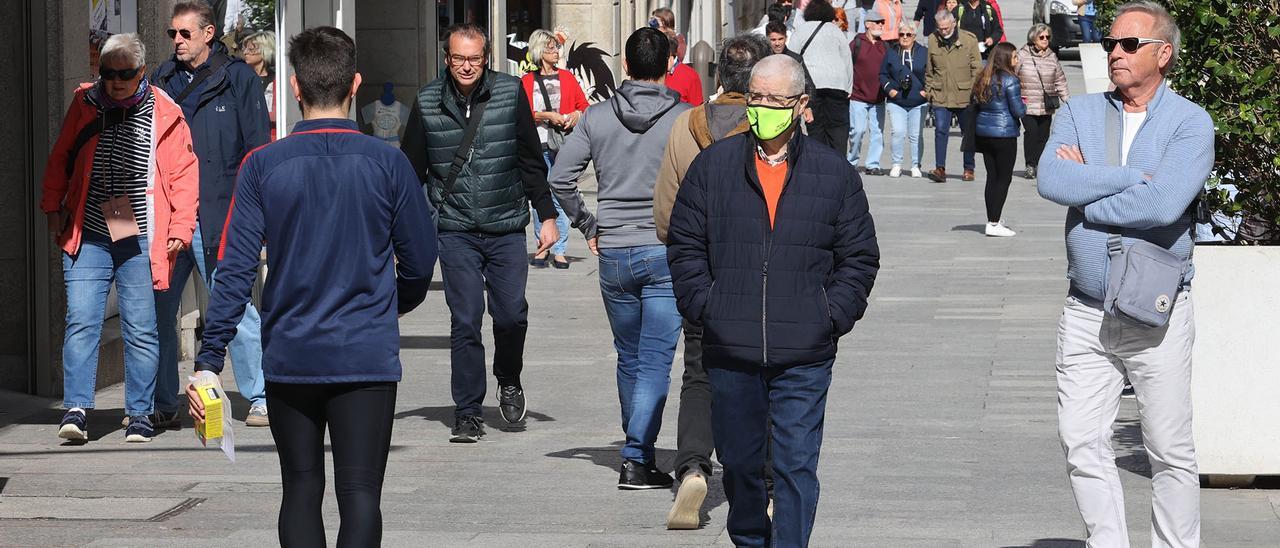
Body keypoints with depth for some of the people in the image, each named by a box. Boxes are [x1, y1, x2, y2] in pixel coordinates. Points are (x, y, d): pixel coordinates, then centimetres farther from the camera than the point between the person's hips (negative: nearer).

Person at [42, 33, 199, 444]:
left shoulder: (164, 114, -1)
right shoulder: (84, 105, 6)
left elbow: (183, 174, 1)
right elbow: (60, 160, 17)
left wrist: (180, 227, -5)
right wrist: (54, 207, 11)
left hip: (141, 240, -1)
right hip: (87, 237, 2)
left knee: (141, 329, 3)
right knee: (81, 322, -7)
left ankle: (139, 414, 12)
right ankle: (76, 409, -4)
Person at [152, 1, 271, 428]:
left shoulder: (238, 79, 0)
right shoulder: (163, 80, 13)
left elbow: (257, 150, -1)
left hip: (217, 214, -5)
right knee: (157, 308, 4)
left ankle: (260, 398, 6)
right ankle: (163, 406, 13)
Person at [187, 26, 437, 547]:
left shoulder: (263, 166, -4)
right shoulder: (387, 163, -4)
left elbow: (236, 269, -7)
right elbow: (420, 261, 2)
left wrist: (208, 361, -4)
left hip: (290, 357, 1)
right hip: (367, 357, -1)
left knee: (301, 491, 15)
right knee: (359, 496, -3)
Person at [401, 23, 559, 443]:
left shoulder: (510, 94, 0)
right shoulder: (428, 102, 1)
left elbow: (532, 160, 7)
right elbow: (411, 169, 10)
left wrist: (547, 215, 5)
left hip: (506, 227, 0)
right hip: (455, 231, 0)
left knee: (511, 314, -4)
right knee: (465, 322, -4)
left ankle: (509, 379, 26)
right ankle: (468, 412, 6)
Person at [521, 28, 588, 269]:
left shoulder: (567, 78, 12)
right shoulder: (527, 82, 6)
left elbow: (584, 105, 13)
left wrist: (576, 115, -7)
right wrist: (547, 116, -13)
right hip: (538, 146, 0)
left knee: (560, 197, -4)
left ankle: (559, 251, -1)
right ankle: (541, 248, 10)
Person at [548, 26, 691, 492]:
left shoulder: (598, 117, 1)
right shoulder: (683, 118, -7)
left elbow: (560, 178, 0)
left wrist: (587, 226, 10)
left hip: (613, 253, 3)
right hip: (667, 251, -3)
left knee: (629, 358, 18)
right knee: (655, 362, -2)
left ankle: (638, 450, 28)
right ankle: (636, 459, -11)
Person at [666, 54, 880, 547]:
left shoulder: (835, 174, 4)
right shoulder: (714, 165, 6)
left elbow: (859, 257, 8)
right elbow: (685, 246, 8)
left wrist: (831, 316, -3)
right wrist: (705, 307, -2)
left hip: (803, 357, -2)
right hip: (729, 351, 2)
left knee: (796, 465, -5)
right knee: (738, 460, 14)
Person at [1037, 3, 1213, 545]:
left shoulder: (1190, 123, -3)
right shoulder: (1079, 113, 8)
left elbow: (1163, 205, -20)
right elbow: (1051, 181, -11)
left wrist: (1086, 185, -9)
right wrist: (1135, 177, -13)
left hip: (1158, 314, -3)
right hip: (1085, 312, 4)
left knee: (1171, 451, 2)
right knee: (1081, 440, 2)